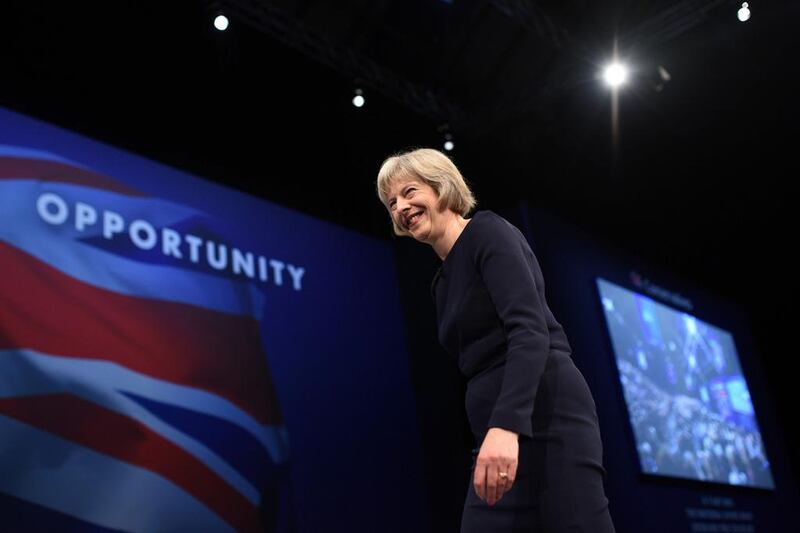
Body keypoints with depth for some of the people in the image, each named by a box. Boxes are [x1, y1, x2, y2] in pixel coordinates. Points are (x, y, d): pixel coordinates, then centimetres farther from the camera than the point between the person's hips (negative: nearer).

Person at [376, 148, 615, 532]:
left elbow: (531, 332, -17)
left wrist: (505, 426, -30)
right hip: (499, 429, 9)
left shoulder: (489, 231, -3)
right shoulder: (443, 282, 21)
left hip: (544, 416, -8)